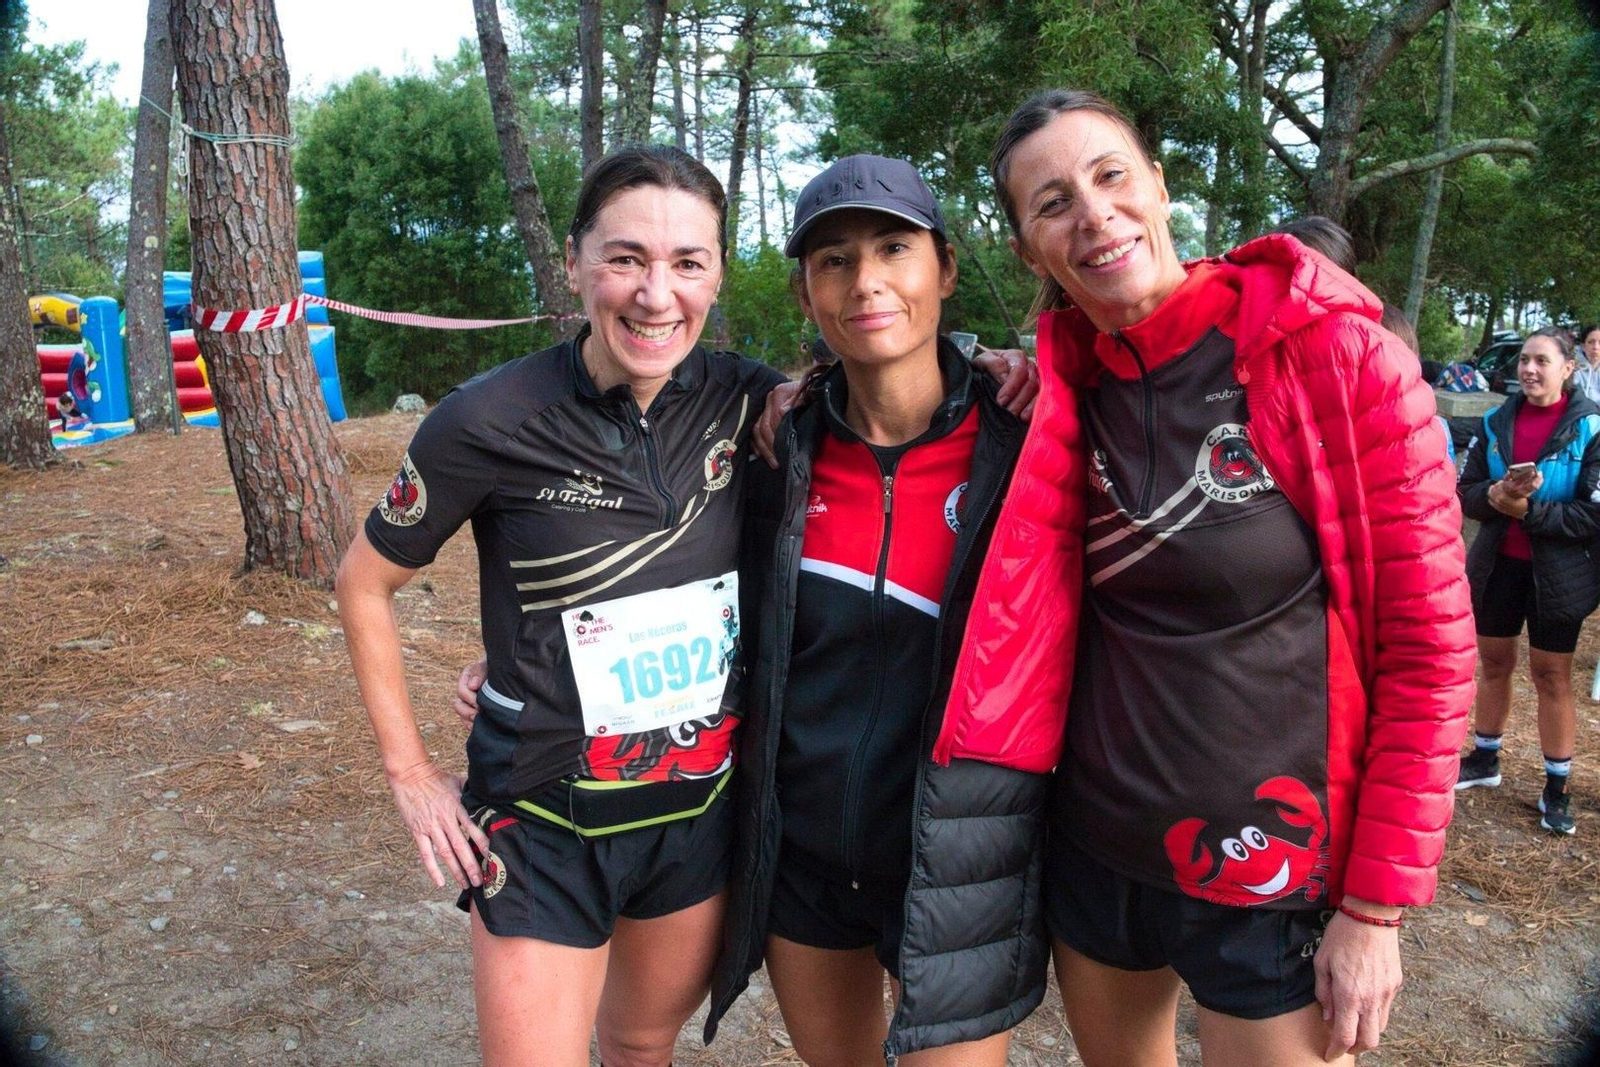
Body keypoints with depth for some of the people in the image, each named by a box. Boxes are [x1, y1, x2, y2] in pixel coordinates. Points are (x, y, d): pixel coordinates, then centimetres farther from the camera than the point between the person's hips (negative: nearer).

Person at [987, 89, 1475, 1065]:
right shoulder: (1069, 380, -2)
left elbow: (1428, 643, -12)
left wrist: (1376, 904, -11)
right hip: (1095, 844, 4)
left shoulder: (1330, 348, -14)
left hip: (1276, 871, -4)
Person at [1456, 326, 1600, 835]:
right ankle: (1485, 758, 32)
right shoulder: (1497, 421, 0)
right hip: (1497, 565, 4)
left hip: (1558, 573, -3)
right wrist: (1493, 495, -20)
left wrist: (1528, 510, -21)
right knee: (1495, 664, 15)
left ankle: (1557, 787, 19)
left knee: (1551, 676, 6)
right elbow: (1466, 492, 1)